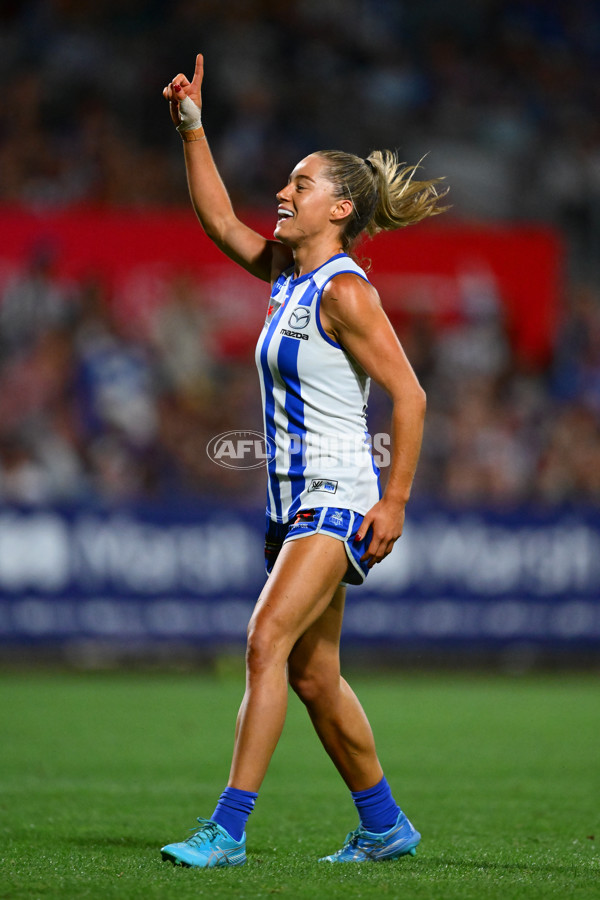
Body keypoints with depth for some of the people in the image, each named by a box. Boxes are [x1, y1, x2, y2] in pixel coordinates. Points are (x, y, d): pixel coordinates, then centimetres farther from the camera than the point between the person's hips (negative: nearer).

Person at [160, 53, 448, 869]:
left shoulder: (344, 291, -13)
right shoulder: (287, 270, 12)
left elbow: (408, 395, -16)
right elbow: (220, 221, 21)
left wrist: (394, 503, -20)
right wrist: (192, 128, 12)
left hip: (338, 496, -9)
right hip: (294, 496, 9)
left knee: (267, 641, -20)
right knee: (313, 676, 12)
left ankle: (228, 828, -23)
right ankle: (384, 826, 24)